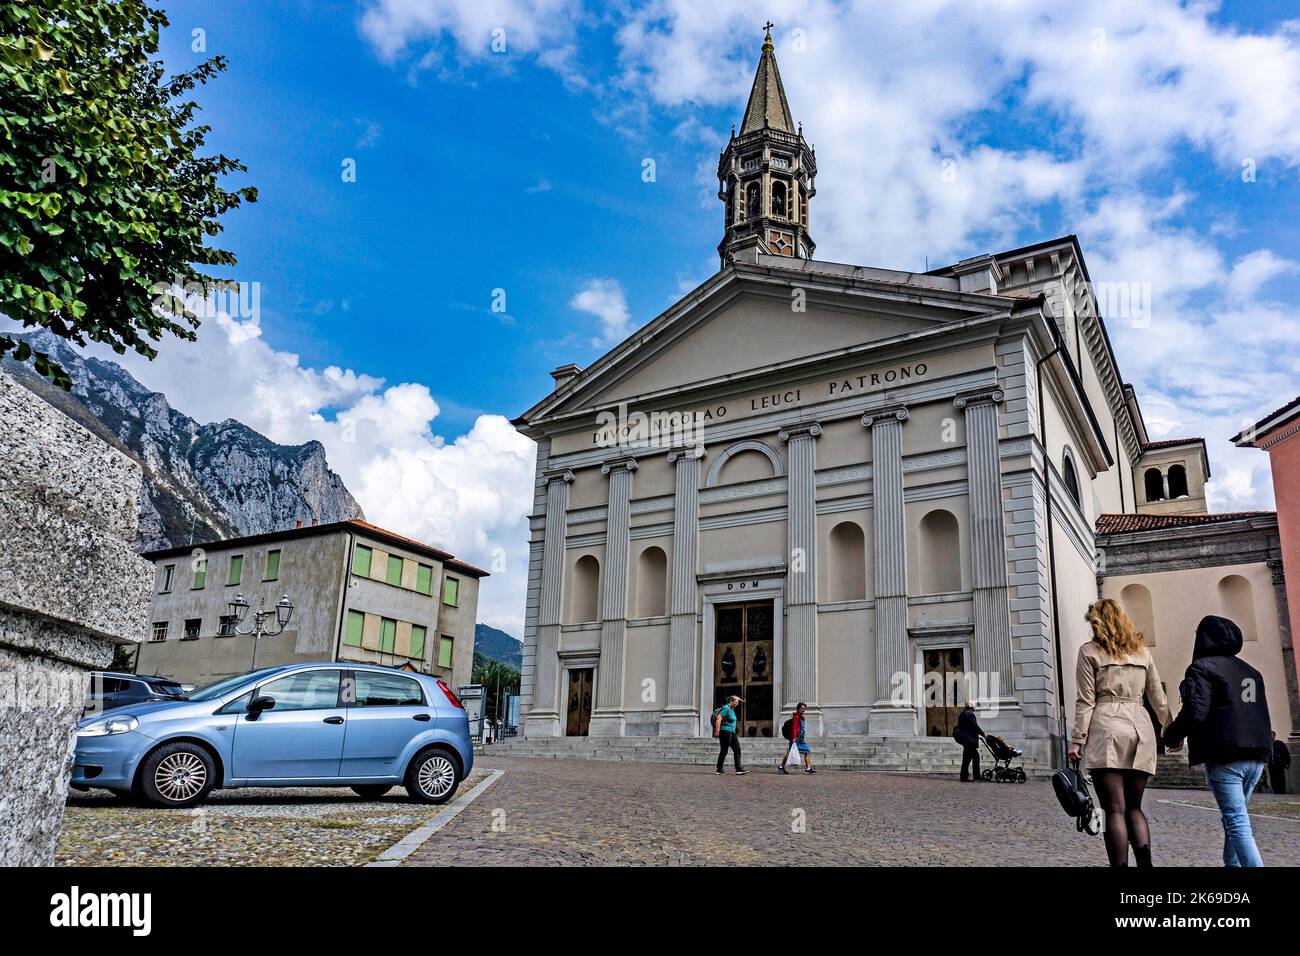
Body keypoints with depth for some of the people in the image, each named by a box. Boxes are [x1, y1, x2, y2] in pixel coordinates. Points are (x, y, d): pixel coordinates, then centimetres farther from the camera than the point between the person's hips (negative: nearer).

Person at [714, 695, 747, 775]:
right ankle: (719, 769, 5)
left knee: (737, 749, 3)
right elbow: (718, 719, -22)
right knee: (724, 751, -3)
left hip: (732, 733, 10)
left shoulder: (732, 709, 17)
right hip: (725, 732, -10)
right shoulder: (726, 708, -13)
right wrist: (717, 731, -28)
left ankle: (739, 768, 0)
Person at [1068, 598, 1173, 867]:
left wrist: (1076, 741, -2)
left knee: (1115, 809, -5)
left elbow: (1085, 701, -3)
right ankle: (1145, 863, -6)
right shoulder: (1142, 651, 16)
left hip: (1107, 728, -4)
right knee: (1134, 807, 11)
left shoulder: (1090, 651, 3)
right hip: (1141, 729, 4)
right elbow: (1158, 699, 19)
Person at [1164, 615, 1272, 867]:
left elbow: (1195, 712, -17)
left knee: (1236, 822, -8)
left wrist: (1172, 735, -1)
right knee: (1233, 817, 19)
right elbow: (1262, 714, 19)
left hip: (1224, 757, -8)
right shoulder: (1252, 672, 17)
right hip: (1256, 757, 8)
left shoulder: (1202, 667, -7)